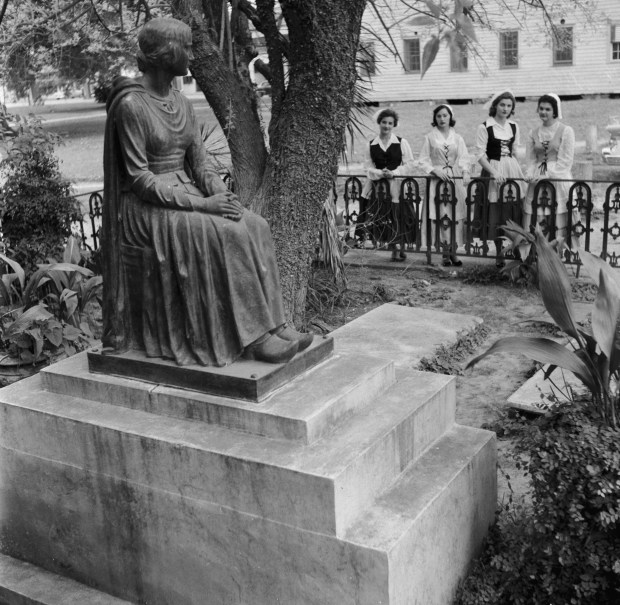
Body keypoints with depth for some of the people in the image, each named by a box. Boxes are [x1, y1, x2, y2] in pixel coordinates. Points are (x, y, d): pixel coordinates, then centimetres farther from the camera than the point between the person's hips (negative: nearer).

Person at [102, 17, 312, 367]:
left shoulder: (182, 104, 11)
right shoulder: (130, 105, -12)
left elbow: (199, 164, 11)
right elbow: (139, 178, -17)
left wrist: (222, 195, -10)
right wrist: (199, 204, -22)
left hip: (186, 195, 7)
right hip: (146, 207, -7)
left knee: (254, 226, -16)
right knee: (225, 233, -29)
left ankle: (272, 324, -19)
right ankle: (252, 336, -24)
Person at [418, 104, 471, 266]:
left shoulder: (457, 138, 13)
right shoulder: (430, 137, 7)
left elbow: (464, 158, 3)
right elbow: (423, 161, 4)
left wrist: (465, 172, -16)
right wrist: (435, 170, -11)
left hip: (456, 180, 2)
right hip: (438, 179, -2)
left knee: (457, 217, -3)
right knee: (443, 217, -10)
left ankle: (453, 251, 2)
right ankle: (447, 254, -8)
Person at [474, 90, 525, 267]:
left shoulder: (514, 126, 9)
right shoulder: (485, 127, -6)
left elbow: (516, 151, 16)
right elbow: (480, 154, -9)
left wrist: (523, 171, 6)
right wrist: (494, 173, -19)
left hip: (513, 170, 4)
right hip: (493, 173, -4)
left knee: (515, 212, 1)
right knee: (496, 214, 1)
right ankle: (499, 254, 12)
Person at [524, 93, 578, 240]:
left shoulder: (566, 131, -1)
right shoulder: (533, 133, 12)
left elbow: (565, 161, -5)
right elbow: (531, 159, 13)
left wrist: (546, 175, -13)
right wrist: (530, 174, -7)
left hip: (559, 180, -3)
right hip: (537, 183, 4)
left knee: (558, 220, -6)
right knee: (535, 220, -1)